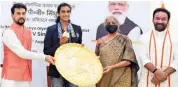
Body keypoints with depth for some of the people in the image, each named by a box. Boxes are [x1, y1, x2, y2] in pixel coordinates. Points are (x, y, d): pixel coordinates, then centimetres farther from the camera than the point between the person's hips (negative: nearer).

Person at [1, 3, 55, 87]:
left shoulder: (28, 32, 13)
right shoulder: (8, 32, -10)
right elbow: (21, 52, -18)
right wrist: (44, 57, -19)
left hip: (26, 76, 6)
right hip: (11, 77, -6)